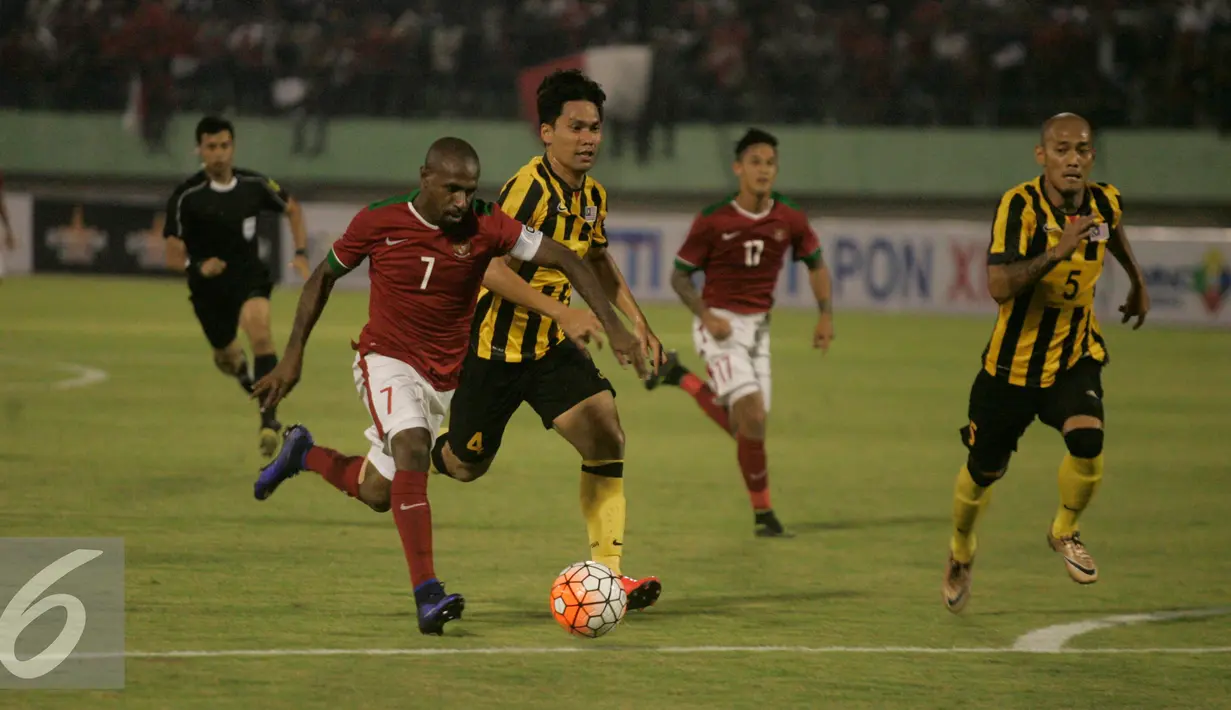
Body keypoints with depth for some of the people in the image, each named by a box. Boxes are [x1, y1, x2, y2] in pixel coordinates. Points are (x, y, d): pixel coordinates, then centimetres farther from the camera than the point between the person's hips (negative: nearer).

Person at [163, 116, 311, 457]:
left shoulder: (253, 185, -7)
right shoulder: (186, 197, -16)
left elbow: (292, 209, 13)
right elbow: (173, 256, -14)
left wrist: (301, 254, 2)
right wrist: (197, 267, -36)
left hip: (249, 277, 0)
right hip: (210, 288, 0)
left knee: (258, 326, -30)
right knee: (226, 356, 15)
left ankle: (269, 417, -29)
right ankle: (243, 372, 56)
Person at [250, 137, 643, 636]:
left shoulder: (486, 226, -14)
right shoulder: (379, 222, -13)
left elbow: (565, 259, -11)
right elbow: (323, 277, 2)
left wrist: (613, 327, -19)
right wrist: (293, 355, -1)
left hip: (445, 376, 3)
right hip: (388, 360, -3)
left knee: (378, 494, 9)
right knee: (413, 449, -30)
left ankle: (304, 454, 42)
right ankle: (427, 595, -34)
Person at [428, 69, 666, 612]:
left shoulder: (592, 195, 5)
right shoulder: (529, 189, -21)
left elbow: (598, 261, 24)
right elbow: (494, 271, -27)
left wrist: (637, 322, 16)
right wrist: (562, 312, -33)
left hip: (550, 348, 7)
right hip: (494, 347, -7)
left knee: (607, 440, -12)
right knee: (465, 465, 6)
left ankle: (607, 573, -11)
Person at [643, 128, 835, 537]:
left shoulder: (789, 220, -3)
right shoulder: (712, 221, -13)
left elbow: (816, 265, 13)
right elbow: (680, 275, -4)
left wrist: (825, 315, 0)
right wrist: (705, 316, -19)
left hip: (757, 327, 5)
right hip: (721, 326, -5)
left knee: (744, 428, 7)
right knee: (753, 416, -18)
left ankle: (680, 378, 30)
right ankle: (763, 514, -3)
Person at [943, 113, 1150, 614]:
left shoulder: (1105, 202, -7)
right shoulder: (1020, 206, -23)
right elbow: (999, 286, -35)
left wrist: (1138, 284, 29)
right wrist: (1058, 250, -43)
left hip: (1075, 356, 2)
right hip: (1013, 362, -2)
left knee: (1087, 441, -25)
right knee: (983, 472, 12)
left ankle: (1065, 532, 4)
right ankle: (961, 550, 44)